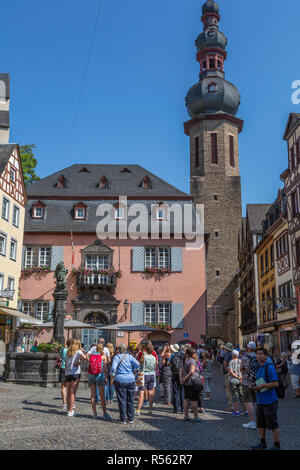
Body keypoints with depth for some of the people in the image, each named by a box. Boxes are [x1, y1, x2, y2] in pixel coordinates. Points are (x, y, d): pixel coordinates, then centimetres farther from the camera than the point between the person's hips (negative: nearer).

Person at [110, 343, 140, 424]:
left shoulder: (116, 357, -2)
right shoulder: (129, 356, 4)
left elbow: (113, 368, -13)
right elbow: (137, 364, -6)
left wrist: (112, 379, -3)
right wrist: (133, 372, 9)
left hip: (120, 380, -2)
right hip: (131, 380, 2)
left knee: (122, 400, 3)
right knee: (130, 400, 11)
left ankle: (123, 419, 5)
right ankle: (131, 419, 14)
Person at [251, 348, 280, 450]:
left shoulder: (269, 367, -15)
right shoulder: (259, 367, 11)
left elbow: (275, 384, -19)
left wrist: (262, 386, -18)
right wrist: (255, 386, 5)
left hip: (270, 401, -8)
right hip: (260, 401, 9)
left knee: (273, 424, 1)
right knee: (260, 423, 15)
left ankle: (277, 446, 13)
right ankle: (262, 443, 29)